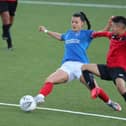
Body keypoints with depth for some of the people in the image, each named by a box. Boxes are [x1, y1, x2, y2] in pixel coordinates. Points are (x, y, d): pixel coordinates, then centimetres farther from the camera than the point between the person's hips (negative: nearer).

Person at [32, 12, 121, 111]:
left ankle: (110, 103, 14)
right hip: (67, 66, 4)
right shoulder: (68, 34, 24)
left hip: (81, 65, -4)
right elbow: (59, 37, 47)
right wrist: (46, 31, 59)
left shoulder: (86, 33, 11)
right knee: (49, 80, -20)